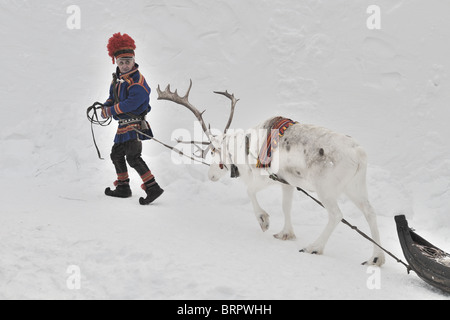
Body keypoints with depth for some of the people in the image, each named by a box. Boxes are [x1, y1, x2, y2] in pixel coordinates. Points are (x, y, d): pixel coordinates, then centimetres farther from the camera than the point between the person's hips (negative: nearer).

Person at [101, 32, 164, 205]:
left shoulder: (137, 82, -17)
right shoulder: (117, 78, 12)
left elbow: (131, 103, -27)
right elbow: (113, 98, 23)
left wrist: (110, 111, -16)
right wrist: (105, 107, 0)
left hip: (134, 125, -10)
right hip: (123, 126, 10)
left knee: (133, 157, -19)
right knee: (117, 154, 20)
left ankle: (153, 188, -23)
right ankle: (123, 188, 33)